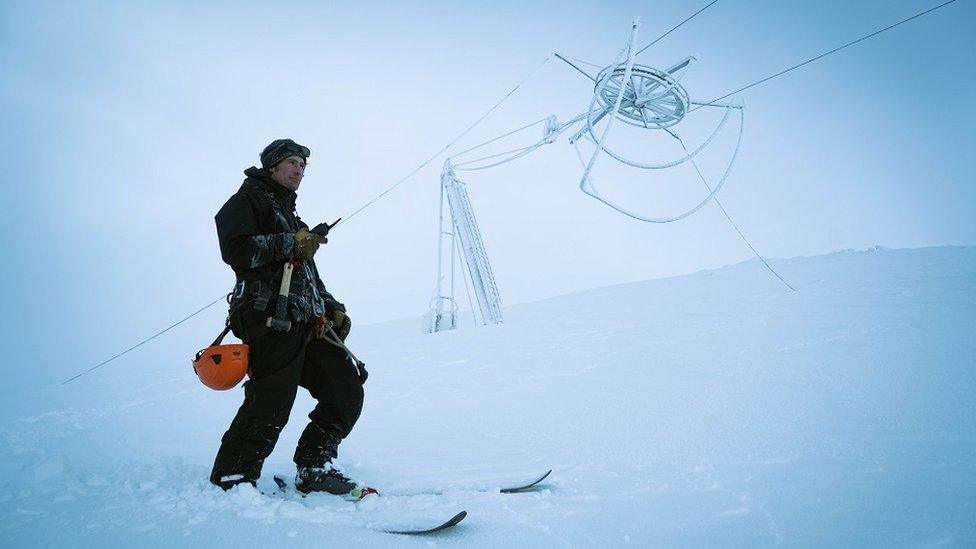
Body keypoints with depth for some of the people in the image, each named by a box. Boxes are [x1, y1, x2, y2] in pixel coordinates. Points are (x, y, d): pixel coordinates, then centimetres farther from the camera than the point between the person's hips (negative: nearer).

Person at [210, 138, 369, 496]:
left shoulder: (290, 216, 33)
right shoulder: (247, 200, 6)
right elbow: (235, 250, -13)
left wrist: (331, 307, 19)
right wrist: (290, 244, -13)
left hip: (308, 324, 9)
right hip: (272, 322, -9)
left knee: (347, 392, 3)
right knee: (270, 407, -15)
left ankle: (313, 469, 10)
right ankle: (229, 482, -2)